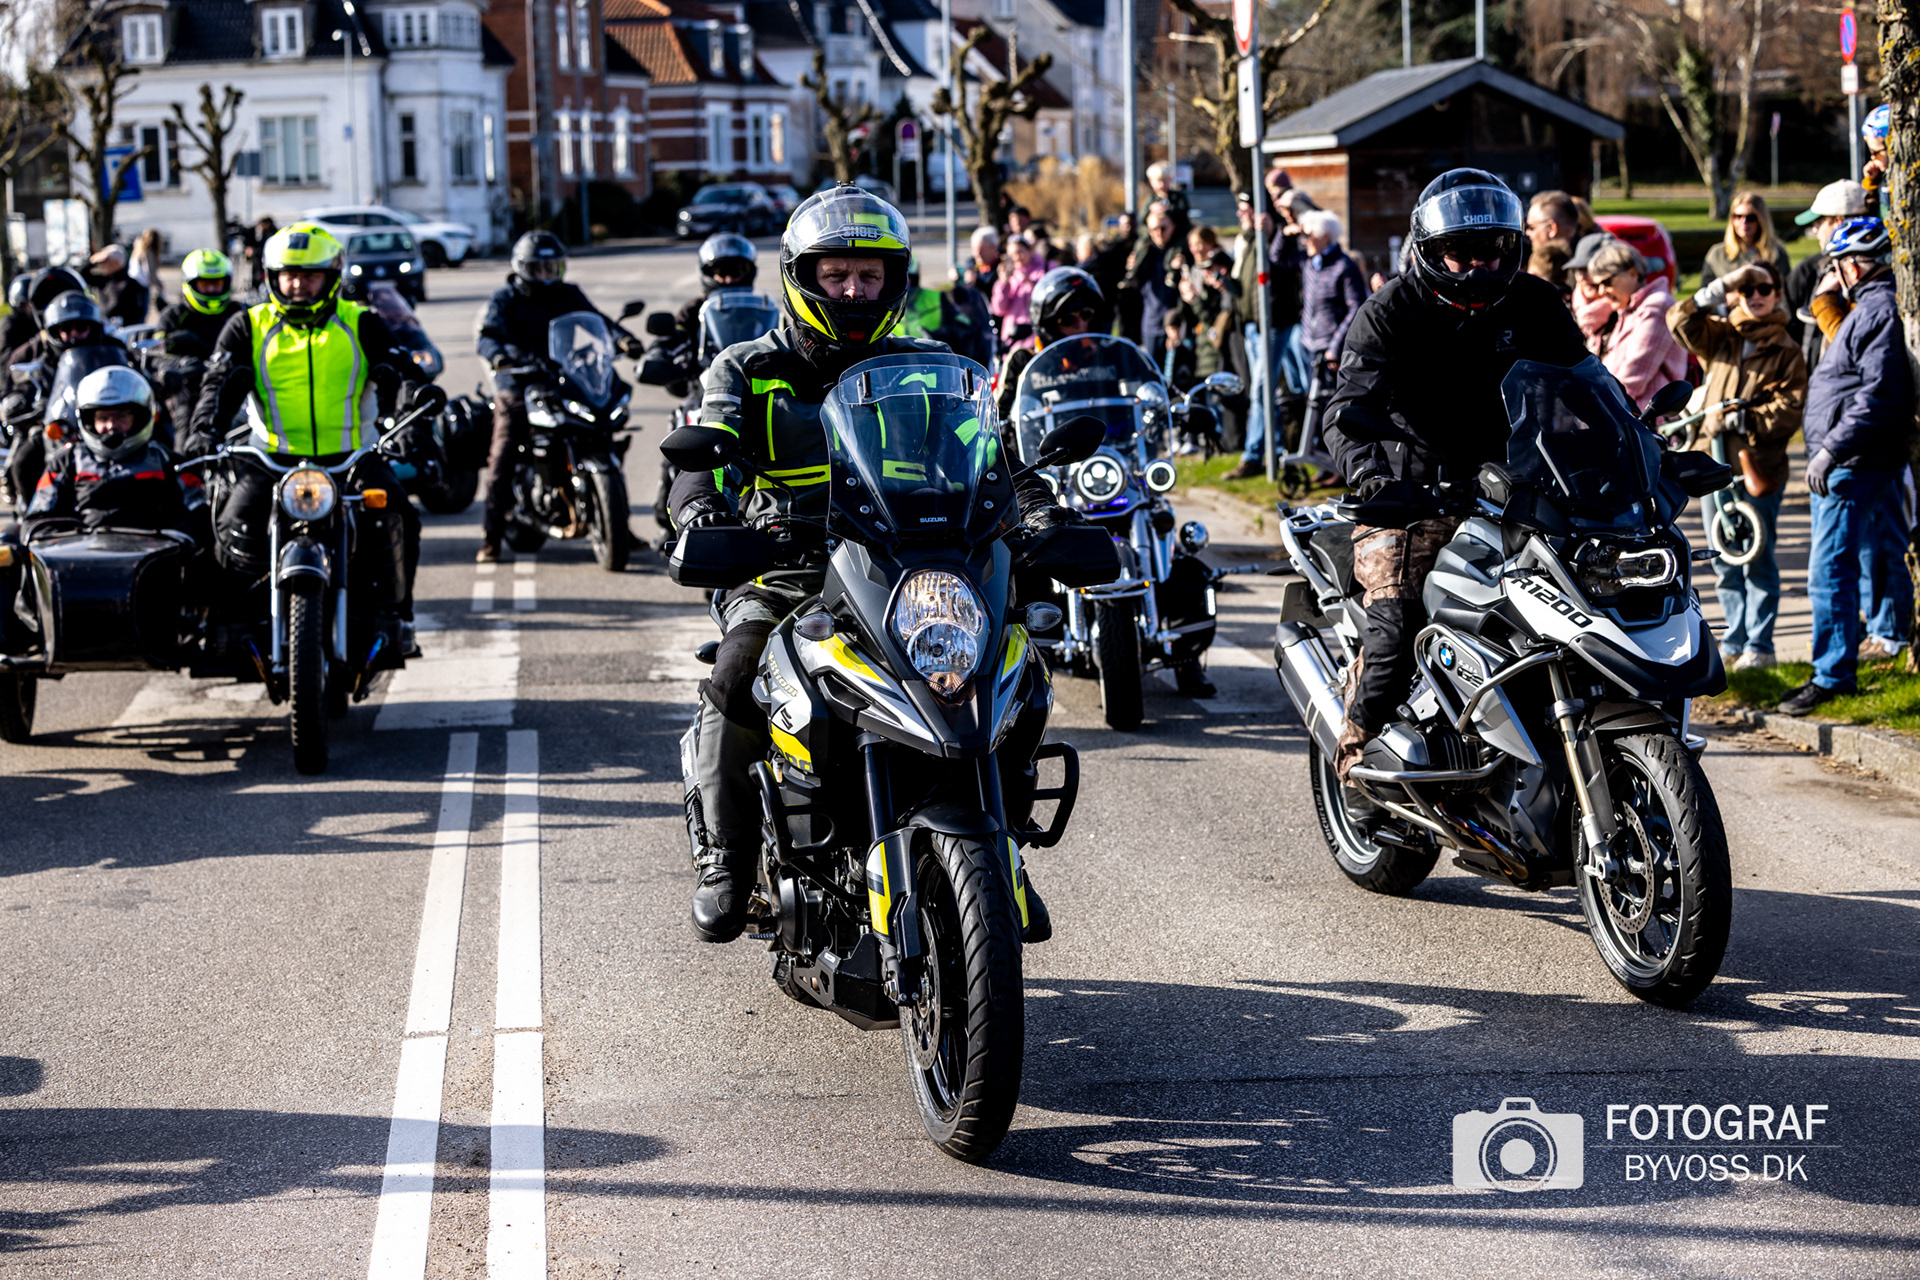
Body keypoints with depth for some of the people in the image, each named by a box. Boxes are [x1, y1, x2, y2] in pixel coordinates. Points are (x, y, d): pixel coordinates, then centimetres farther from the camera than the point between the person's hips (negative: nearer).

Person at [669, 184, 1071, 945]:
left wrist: (1036, 505, -17)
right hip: (782, 586, -2)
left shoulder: (927, 369, 13)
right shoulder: (746, 374, 6)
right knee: (736, 683, -31)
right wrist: (703, 510, -32)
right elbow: (701, 457, -8)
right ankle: (728, 858, -13)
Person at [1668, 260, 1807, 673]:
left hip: (1759, 466, -4)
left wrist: (1741, 420, -18)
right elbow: (1681, 321, -3)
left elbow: (1789, 410, -7)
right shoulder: (1719, 336, 11)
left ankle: (1758, 645, 5)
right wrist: (1720, 289, -9)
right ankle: (1735, 640, 20)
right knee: (1723, 563, 10)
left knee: (1758, 561, -2)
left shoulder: (1787, 352, 1)